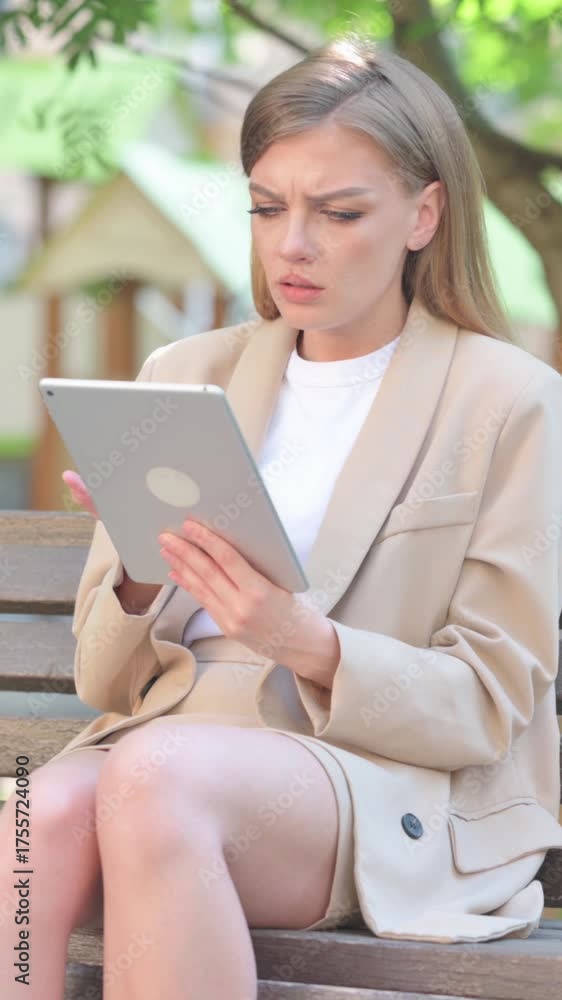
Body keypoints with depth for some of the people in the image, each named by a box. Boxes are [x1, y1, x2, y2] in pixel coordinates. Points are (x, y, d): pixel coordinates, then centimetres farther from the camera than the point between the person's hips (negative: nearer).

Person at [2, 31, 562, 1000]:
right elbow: (104, 681, 15)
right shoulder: (184, 375, 17)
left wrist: (310, 644, -18)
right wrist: (137, 586, -8)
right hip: (166, 740, 4)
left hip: (394, 780, -3)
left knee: (156, 778, -36)